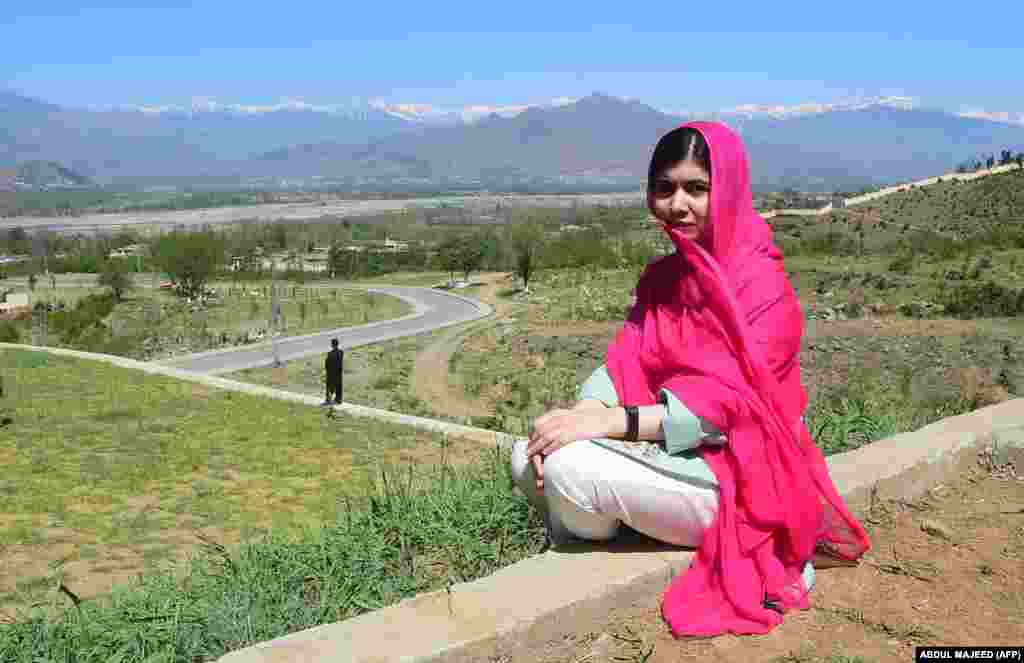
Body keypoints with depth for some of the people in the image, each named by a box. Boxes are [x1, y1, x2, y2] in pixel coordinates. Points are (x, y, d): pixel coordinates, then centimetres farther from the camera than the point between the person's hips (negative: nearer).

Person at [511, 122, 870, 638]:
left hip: (733, 477, -7)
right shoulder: (661, 276, 9)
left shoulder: (760, 283, -15)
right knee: (529, 460, -8)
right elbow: (625, 365, 0)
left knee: (571, 469, -27)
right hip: (668, 450, 8)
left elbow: (729, 402, -23)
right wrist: (580, 414, -21)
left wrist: (611, 423, -30)